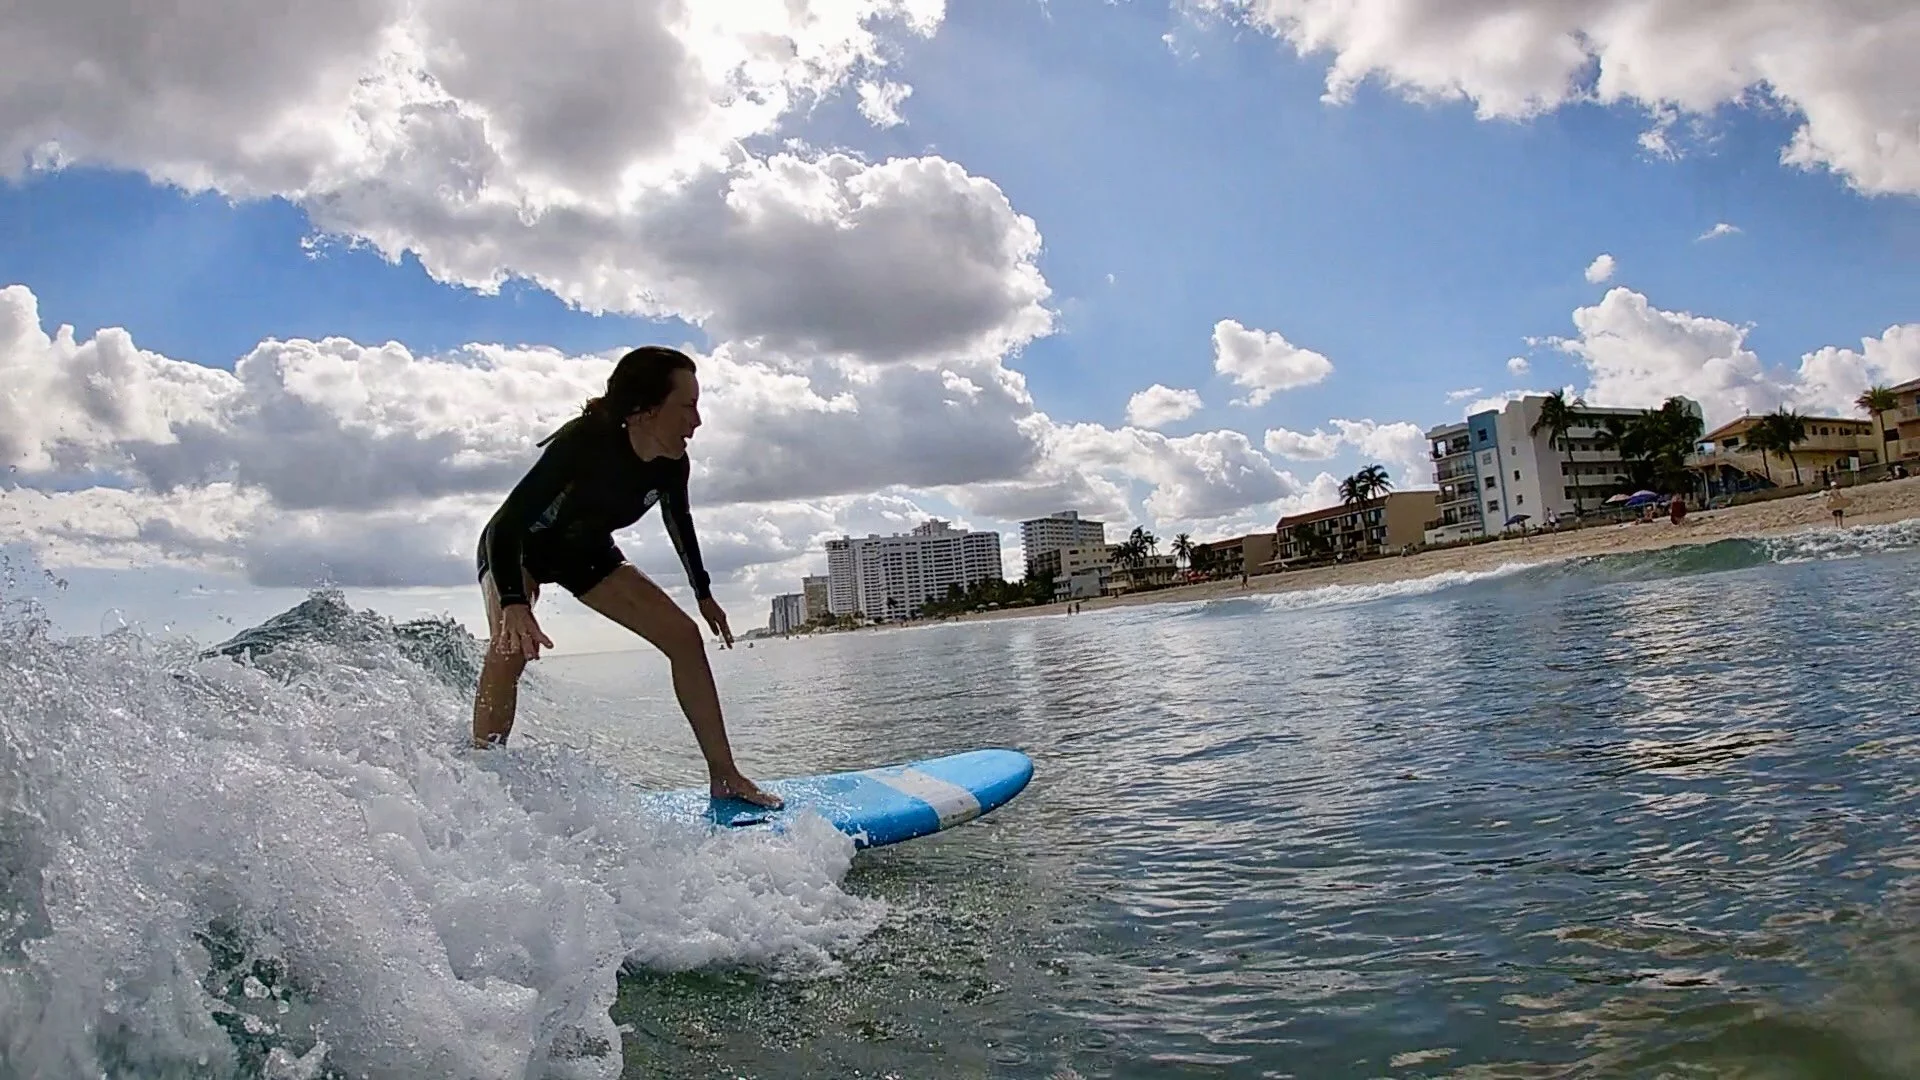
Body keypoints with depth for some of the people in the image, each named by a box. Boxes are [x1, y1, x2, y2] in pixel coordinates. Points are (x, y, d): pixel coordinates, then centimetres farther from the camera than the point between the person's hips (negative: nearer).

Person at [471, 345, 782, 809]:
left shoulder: (671, 464, -18)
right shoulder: (584, 443, -37)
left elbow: (679, 521, 4)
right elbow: (507, 524, -38)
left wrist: (703, 593, 13)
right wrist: (513, 605, -53)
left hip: (585, 552, 6)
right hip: (515, 548, -5)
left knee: (685, 636, -5)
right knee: (513, 647, -34)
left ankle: (724, 777, 2)